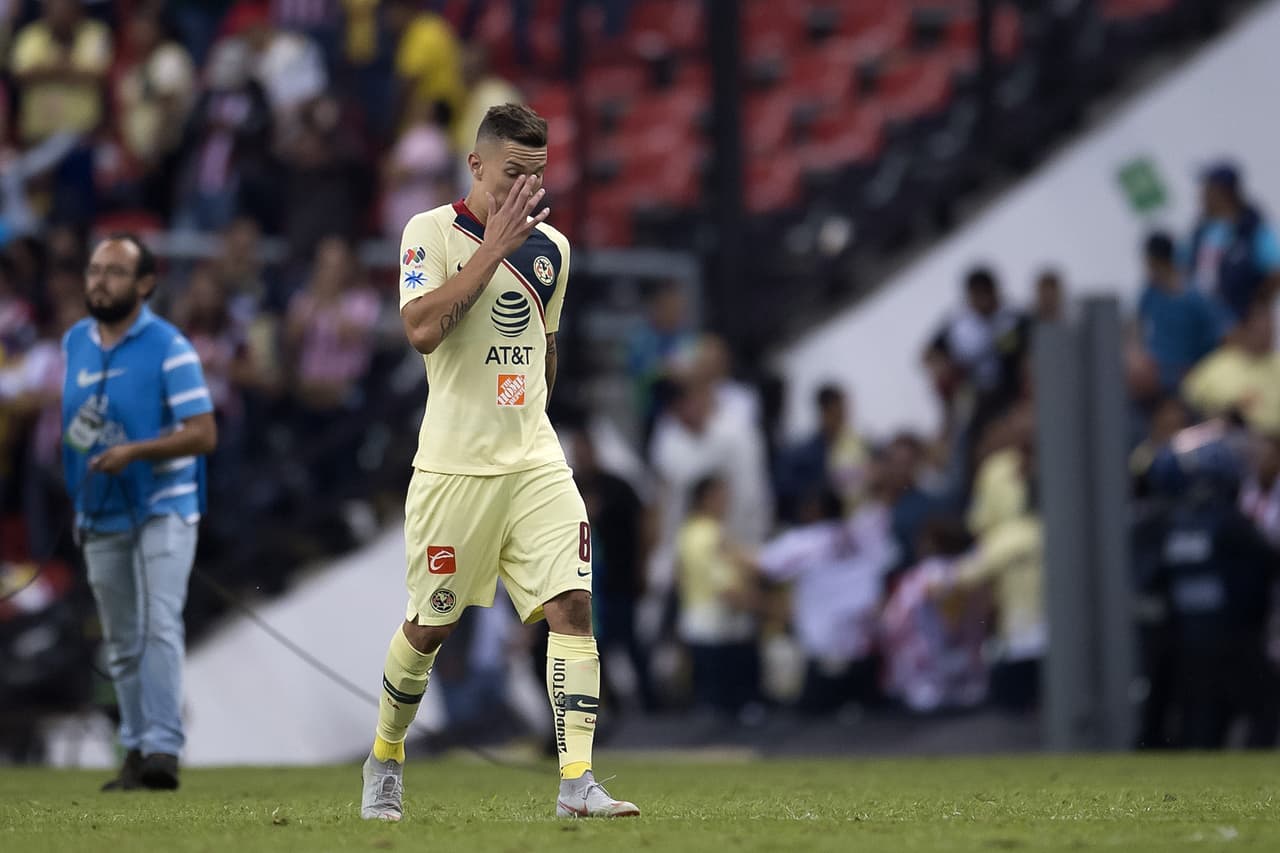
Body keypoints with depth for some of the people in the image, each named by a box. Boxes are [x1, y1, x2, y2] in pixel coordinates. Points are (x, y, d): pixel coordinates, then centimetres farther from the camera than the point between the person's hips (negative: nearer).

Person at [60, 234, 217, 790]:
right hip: (99, 516, 6)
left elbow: (204, 433, -14)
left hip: (162, 509, -6)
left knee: (158, 626, -18)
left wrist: (134, 451, -25)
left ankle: (162, 749, -24)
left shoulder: (170, 348, -10)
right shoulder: (75, 343, 8)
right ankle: (136, 752, 15)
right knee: (121, 643, 9)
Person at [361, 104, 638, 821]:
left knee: (572, 603, -13)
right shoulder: (431, 231, -5)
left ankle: (577, 782, -16)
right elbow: (422, 329, -21)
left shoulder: (552, 247, 11)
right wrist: (494, 247, -20)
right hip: (454, 466, -4)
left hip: (535, 461, 4)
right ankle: (386, 758, 29)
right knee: (430, 626, 5)